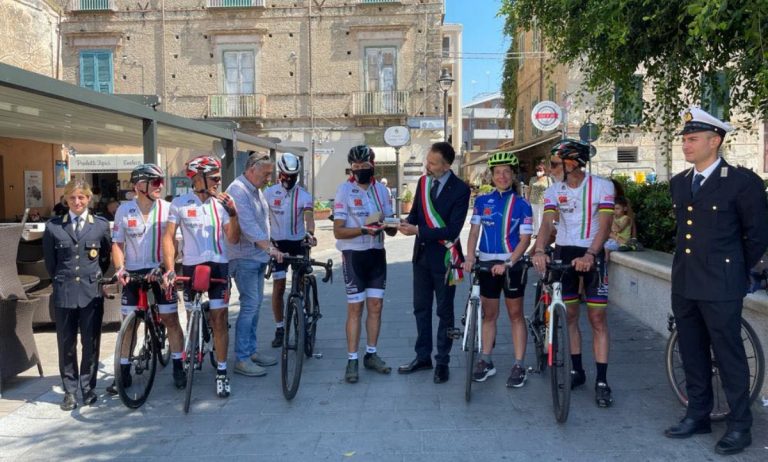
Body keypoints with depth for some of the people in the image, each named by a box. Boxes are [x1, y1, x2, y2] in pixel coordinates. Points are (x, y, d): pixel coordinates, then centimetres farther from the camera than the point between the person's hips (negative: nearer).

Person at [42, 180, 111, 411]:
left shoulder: (101, 225, 2)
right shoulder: (53, 226, 3)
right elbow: (49, 261, 11)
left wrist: (94, 278, 11)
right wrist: (61, 281, 12)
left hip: (91, 292, 0)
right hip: (64, 293, 1)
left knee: (91, 343, 6)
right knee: (66, 344, 7)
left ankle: (88, 387, 19)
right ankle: (70, 390, 18)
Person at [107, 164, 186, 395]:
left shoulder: (167, 208, -7)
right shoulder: (124, 210, -3)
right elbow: (117, 243, 3)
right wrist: (120, 268, -11)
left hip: (160, 272, -1)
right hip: (133, 273, 1)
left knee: (171, 319, 1)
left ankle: (178, 367, 14)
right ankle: (124, 371, 18)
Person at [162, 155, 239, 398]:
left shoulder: (222, 203, 0)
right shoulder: (180, 203, -3)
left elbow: (233, 239, -1)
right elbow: (168, 237, -3)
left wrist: (233, 214, -16)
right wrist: (170, 269, -13)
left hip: (218, 266, 0)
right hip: (190, 267, 0)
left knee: (219, 318, -3)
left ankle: (221, 371, 4)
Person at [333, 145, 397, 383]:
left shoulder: (382, 190, 7)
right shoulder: (344, 190, -6)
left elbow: (390, 228, 12)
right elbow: (338, 231, -10)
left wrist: (389, 226, -12)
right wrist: (364, 230, -25)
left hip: (377, 254, 5)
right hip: (354, 254, -4)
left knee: (375, 305, 9)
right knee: (355, 308, -2)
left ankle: (371, 354, 22)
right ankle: (352, 360, 7)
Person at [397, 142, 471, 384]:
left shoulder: (460, 189, -16)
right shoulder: (423, 181, 3)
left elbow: (452, 230, -21)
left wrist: (418, 231, -24)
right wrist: (406, 222, -11)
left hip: (444, 257, -6)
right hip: (422, 254, 6)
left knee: (444, 312, 8)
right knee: (421, 308, 14)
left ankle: (443, 362, 21)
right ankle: (423, 357, 28)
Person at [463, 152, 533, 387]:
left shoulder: (522, 205, -3)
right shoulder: (482, 201, 5)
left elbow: (525, 239, -8)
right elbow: (474, 231, 1)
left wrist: (508, 263, -20)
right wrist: (470, 257, -15)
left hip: (511, 264, -2)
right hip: (487, 263, 3)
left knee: (515, 314, 5)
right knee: (489, 314, 11)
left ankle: (519, 365, 11)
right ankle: (486, 361, 20)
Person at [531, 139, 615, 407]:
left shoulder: (602, 186, -10)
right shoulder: (553, 191, -1)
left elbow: (604, 225, -19)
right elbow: (547, 224, -14)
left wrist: (589, 255, -34)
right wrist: (539, 250, -34)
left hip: (592, 254, -3)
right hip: (563, 253, 3)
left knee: (597, 318, -3)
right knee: (569, 315, 9)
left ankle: (602, 382, 3)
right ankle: (576, 371, 24)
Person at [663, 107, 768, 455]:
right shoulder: (678, 183, 10)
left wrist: (735, 271, 5)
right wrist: (690, 264, 16)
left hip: (720, 288, -6)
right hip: (684, 284, 6)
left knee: (729, 357, 4)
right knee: (692, 355, 14)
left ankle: (740, 426, 19)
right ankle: (698, 415, 29)